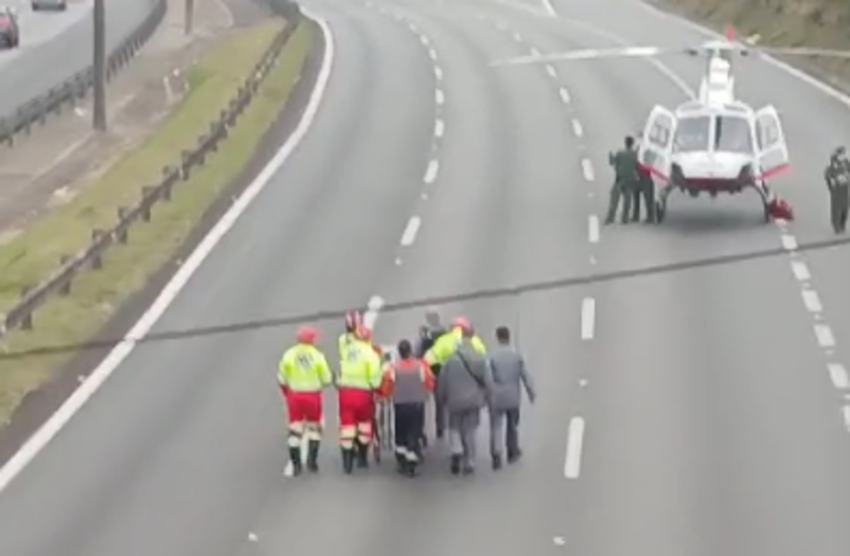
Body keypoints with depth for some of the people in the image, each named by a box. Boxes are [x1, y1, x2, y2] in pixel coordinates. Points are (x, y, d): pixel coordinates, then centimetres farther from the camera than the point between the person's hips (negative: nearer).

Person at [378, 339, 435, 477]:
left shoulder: (392, 368, -10)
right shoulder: (422, 366, -10)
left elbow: (385, 389, -4)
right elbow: (430, 385, 0)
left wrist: (389, 397, 18)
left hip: (400, 405, 1)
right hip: (417, 405, -1)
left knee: (401, 435, 18)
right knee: (414, 435, 5)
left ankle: (402, 464, 22)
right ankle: (411, 466, 2)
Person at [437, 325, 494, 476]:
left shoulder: (451, 359, -13)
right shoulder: (481, 358, -7)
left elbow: (442, 382, -6)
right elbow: (488, 380, -3)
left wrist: (442, 399, 10)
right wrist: (486, 397, 12)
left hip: (455, 401, -2)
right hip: (474, 401, 2)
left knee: (454, 428, 17)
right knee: (470, 432, 12)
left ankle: (457, 451, -9)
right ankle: (469, 463, 12)